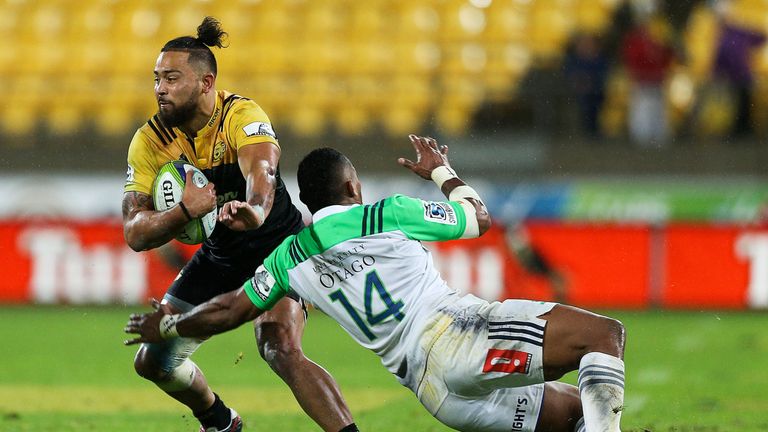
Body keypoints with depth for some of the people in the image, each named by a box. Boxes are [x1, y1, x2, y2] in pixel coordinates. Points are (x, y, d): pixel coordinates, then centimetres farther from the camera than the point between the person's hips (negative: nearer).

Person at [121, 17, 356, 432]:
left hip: (278, 244, -6)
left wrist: (254, 211, -70)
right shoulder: (149, 141, -11)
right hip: (219, 254, 6)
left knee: (281, 351, -30)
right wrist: (185, 211, -39)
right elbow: (136, 233, -17)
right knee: (153, 361, 8)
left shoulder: (241, 115, -25)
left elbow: (261, 170, -46)